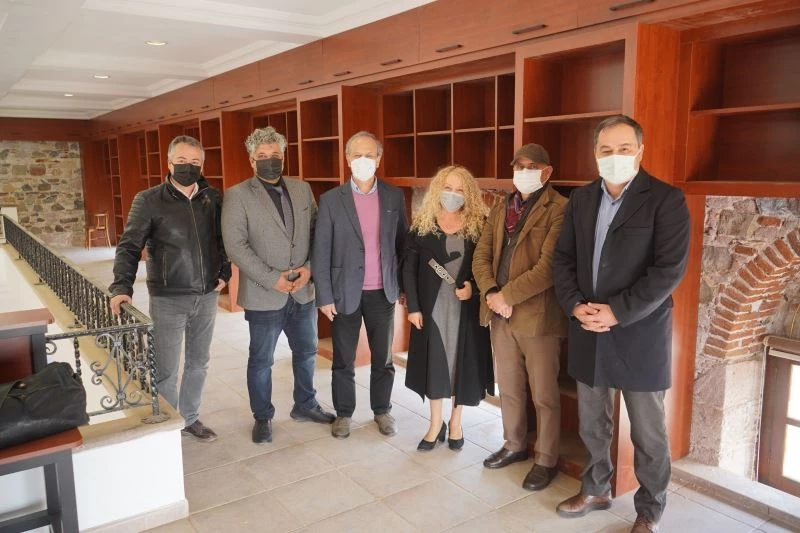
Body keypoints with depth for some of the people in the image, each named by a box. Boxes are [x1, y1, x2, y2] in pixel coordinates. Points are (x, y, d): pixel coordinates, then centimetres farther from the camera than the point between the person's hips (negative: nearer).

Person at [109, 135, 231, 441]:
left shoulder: (213, 199, 3)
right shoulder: (148, 201, -7)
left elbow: (223, 240, 15)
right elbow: (129, 246, -11)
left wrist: (224, 272, 4)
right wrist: (122, 286, -23)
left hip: (207, 296, 4)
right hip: (168, 299, -4)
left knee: (199, 362, 16)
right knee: (166, 369, 4)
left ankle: (190, 418, 33)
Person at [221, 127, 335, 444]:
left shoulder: (302, 190, 6)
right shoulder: (237, 195, -7)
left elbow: (317, 232, 6)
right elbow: (235, 245, -14)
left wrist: (310, 267, -10)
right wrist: (272, 278, -19)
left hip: (303, 292, 5)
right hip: (264, 296, -4)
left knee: (306, 352, 18)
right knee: (261, 361, 10)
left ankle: (305, 405, 38)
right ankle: (262, 417, 29)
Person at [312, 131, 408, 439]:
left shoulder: (394, 197, 2)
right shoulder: (331, 200, -5)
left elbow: (403, 243, 7)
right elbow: (321, 252, -5)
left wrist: (406, 284, 5)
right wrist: (324, 296, -8)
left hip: (383, 292, 2)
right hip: (346, 293, -1)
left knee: (383, 358, 13)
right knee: (343, 360, 11)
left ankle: (382, 410, 31)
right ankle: (343, 413, 29)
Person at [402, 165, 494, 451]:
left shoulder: (479, 225, -1)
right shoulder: (422, 225, -1)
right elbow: (408, 267, -1)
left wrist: (474, 287, -15)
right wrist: (412, 306, -7)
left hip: (466, 307, 0)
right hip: (431, 306, 0)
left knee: (462, 361, 8)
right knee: (433, 362, 8)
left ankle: (455, 421, 27)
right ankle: (436, 423, 24)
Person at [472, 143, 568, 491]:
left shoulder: (559, 209, -10)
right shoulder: (500, 208, 13)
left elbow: (549, 266, -19)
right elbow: (482, 255, 8)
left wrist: (506, 296, -16)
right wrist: (490, 294, -8)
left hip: (537, 316, -6)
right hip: (500, 314, 7)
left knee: (544, 395, 7)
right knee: (509, 388, 19)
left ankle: (546, 459, 25)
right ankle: (515, 445, 38)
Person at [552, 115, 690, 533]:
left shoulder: (666, 200, -9)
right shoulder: (581, 199, 8)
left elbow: (670, 269, -17)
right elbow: (563, 258, 7)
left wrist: (616, 312, -20)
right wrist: (575, 305, -8)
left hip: (639, 333, -4)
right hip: (587, 330, 5)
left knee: (647, 432, 10)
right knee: (591, 425, 18)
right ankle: (595, 490, 39)